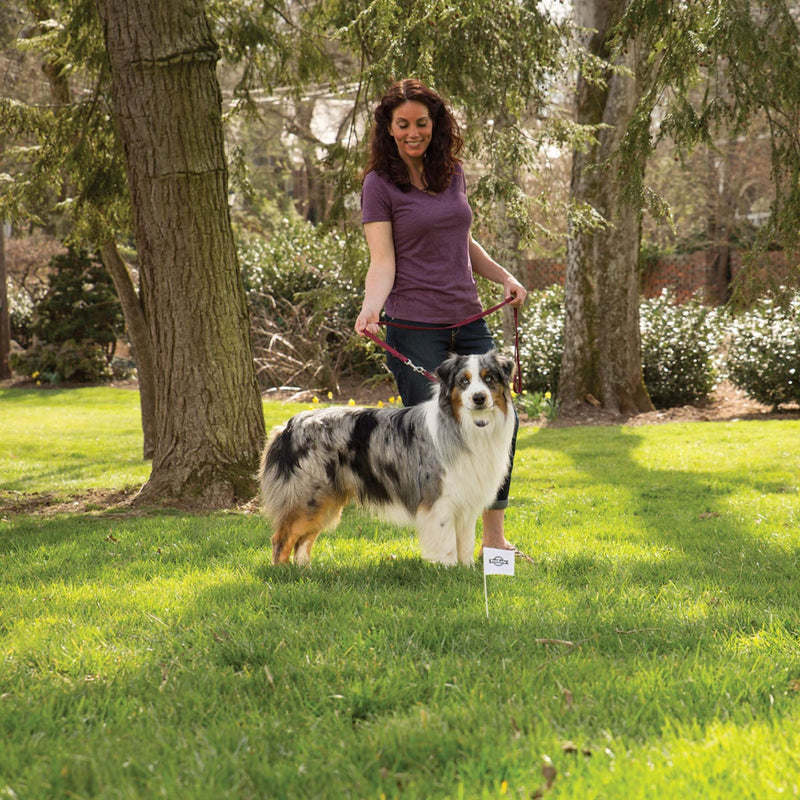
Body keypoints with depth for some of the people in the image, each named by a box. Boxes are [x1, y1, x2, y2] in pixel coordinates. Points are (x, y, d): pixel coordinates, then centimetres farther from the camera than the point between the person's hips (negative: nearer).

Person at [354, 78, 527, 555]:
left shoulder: (453, 172, 11)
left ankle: (495, 538, 13)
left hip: (468, 320, 6)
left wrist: (504, 276, 15)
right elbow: (382, 261, -11)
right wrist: (371, 308, -27)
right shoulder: (380, 183, -4)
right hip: (414, 328, -5)